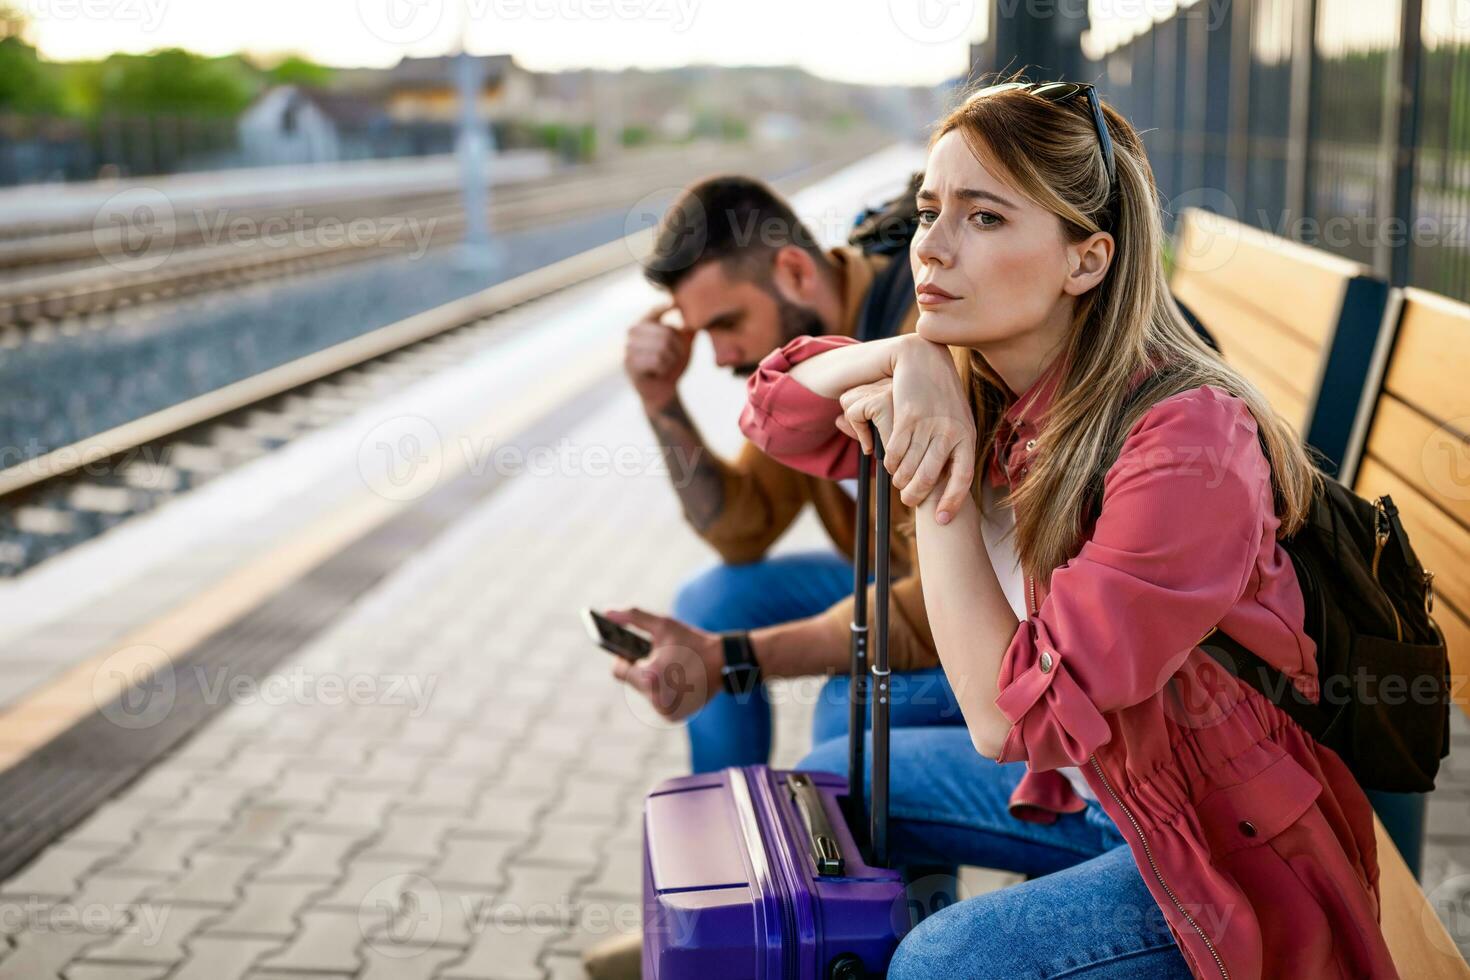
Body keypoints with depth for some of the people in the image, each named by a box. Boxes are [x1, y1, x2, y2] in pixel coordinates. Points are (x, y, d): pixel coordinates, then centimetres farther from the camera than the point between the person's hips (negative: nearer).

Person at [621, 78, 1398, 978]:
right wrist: (907, 360, -20)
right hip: (1090, 785, 8)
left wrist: (932, 486, -27)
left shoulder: (1185, 445, -31)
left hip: (1242, 844, -8)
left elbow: (1012, 716, -31)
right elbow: (780, 410, -1)